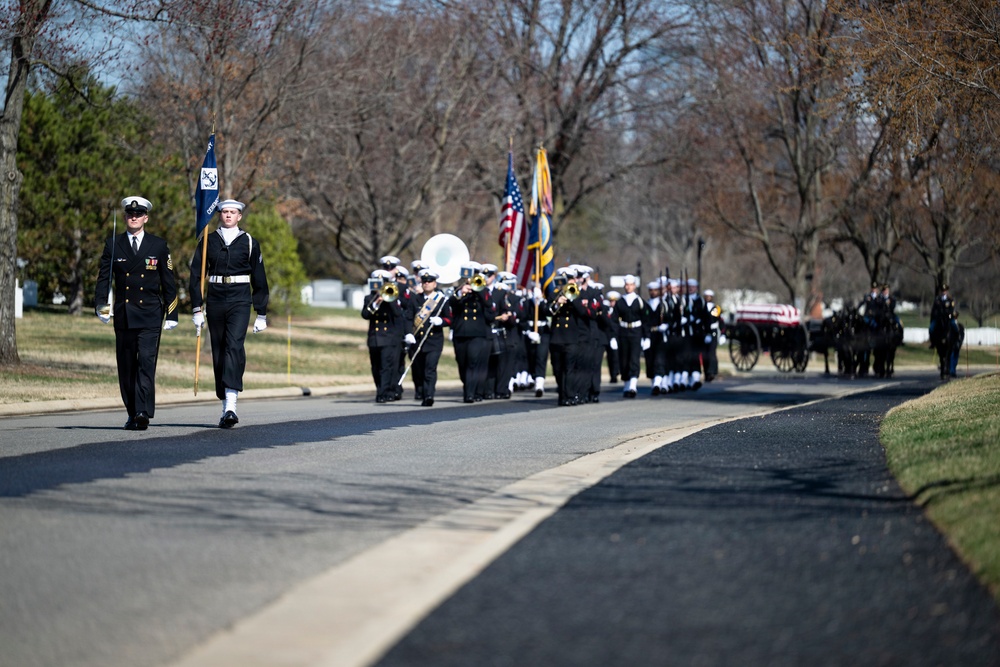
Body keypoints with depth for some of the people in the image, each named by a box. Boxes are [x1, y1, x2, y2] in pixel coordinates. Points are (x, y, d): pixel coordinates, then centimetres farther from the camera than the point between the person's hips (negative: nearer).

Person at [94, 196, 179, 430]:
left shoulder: (159, 246, 6)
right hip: (123, 314, 2)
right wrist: (101, 305, -10)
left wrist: (172, 314, 4)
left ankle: (143, 413, -22)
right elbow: (103, 278, 5)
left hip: (150, 315, -2)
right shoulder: (113, 245, 7)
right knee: (126, 367, 6)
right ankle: (132, 414, 16)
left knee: (146, 363, -14)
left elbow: (169, 282, 8)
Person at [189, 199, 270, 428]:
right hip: (215, 301, 2)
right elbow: (196, 275, 7)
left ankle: (231, 405, -29)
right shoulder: (207, 241, 8)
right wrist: (197, 309, 0)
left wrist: (261, 314, 8)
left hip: (240, 301, -2)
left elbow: (259, 280, 9)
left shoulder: (249, 243, 6)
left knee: (235, 346, -20)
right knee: (219, 352, 6)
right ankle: (226, 407, 16)